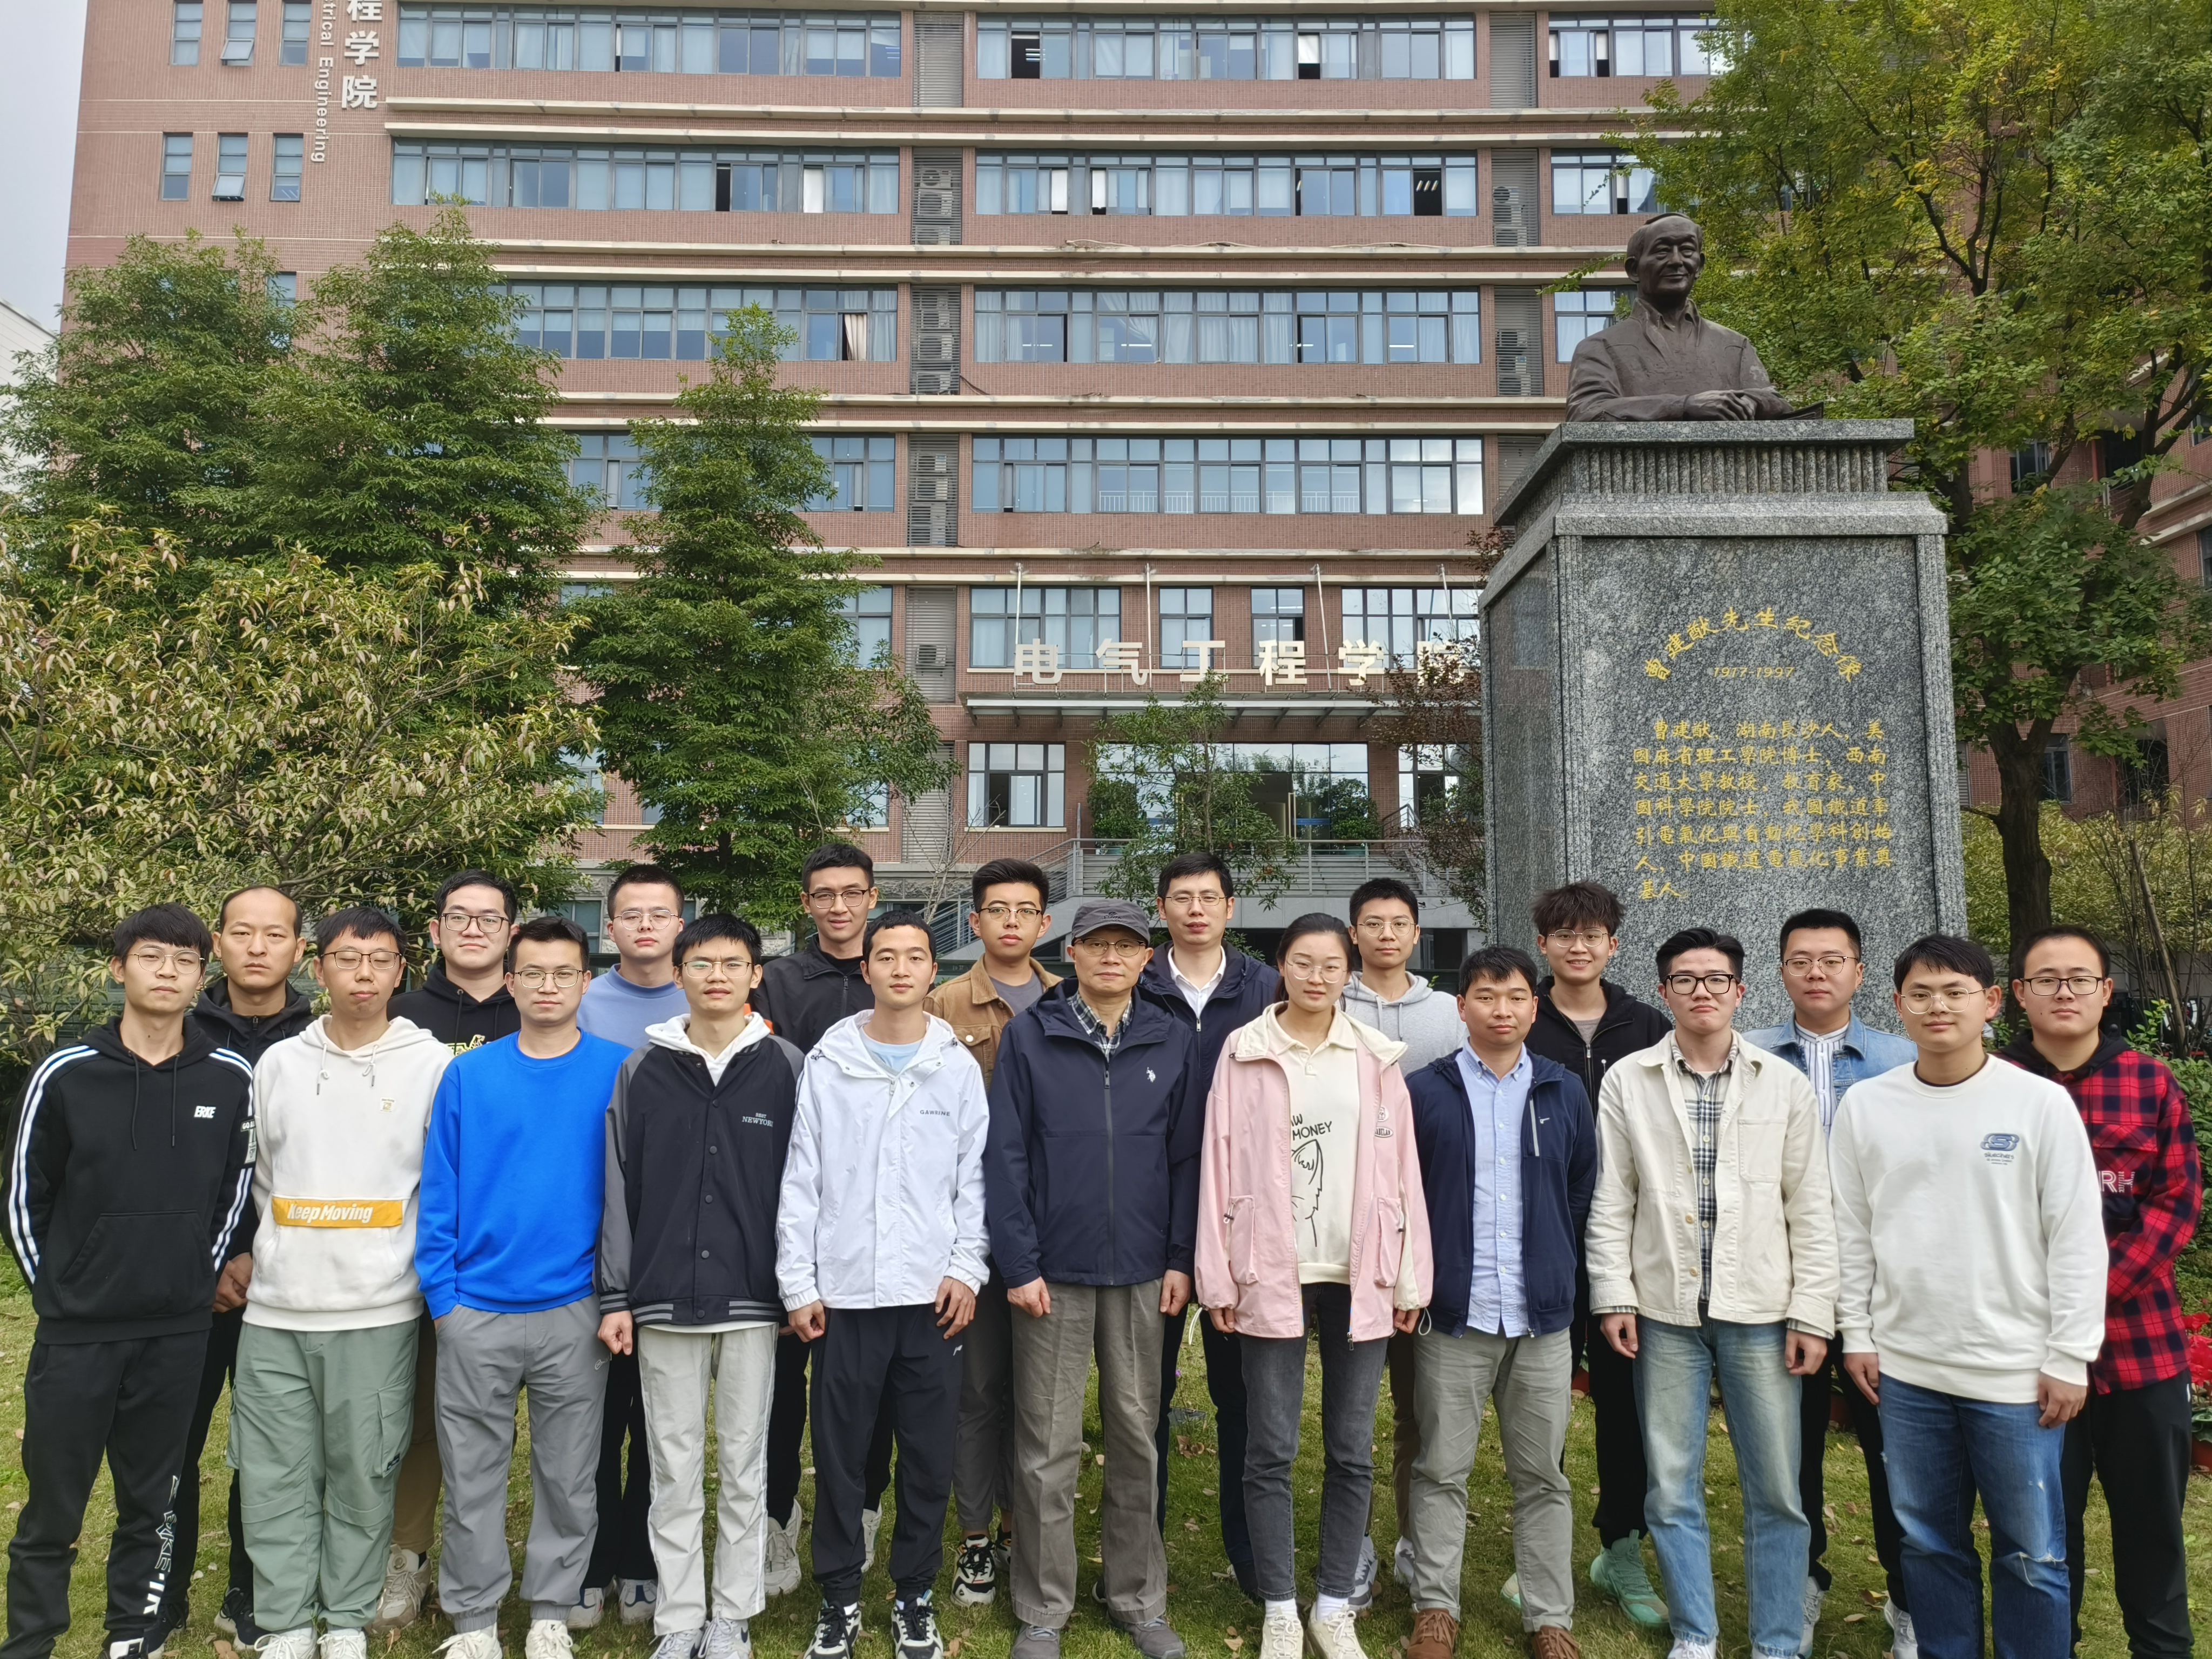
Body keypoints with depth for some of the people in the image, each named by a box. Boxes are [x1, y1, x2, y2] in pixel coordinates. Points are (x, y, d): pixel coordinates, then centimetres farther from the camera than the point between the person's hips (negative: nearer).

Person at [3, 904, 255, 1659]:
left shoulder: (231, 1080, -3)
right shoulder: (65, 1074, -6)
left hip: (178, 1335, 1)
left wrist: (199, 1278, 7)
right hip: (74, 1336, -1)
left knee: (150, 1508, 13)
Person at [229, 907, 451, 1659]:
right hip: (276, 1311, 3)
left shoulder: (433, 1064, -1)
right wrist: (265, 1259, 13)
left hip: (379, 1312, -3)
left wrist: (430, 1271, 1)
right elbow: (260, 1179, 17)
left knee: (363, 1474, 4)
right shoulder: (278, 1064, 8)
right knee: (275, 1476, 6)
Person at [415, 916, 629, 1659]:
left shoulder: (618, 1071, -3)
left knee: (568, 1475, 11)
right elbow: (438, 1191, 2)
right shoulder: (467, 1076, 1)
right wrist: (442, 1291, -4)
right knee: (471, 1474, 10)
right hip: (475, 1310, 1)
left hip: (575, 1311, 0)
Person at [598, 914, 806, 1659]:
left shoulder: (786, 1068, 0)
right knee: (674, 1470, 9)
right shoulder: (643, 1071, 3)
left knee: (744, 1466, 9)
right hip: (664, 1301, 1)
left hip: (754, 1301, -1)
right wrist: (616, 1298, 1)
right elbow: (620, 1190, 4)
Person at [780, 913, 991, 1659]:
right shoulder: (828, 1062, 2)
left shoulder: (958, 1065, 3)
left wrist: (967, 1267, -5)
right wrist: (798, 1283, -2)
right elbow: (800, 1181, 2)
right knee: (840, 1451, 7)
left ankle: (915, 1594, 24)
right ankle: (839, 1596, 23)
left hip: (932, 1292, 0)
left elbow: (975, 1177, 4)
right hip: (844, 1291, 0)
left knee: (930, 1451, 7)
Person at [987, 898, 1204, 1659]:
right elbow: (1005, 1156, -4)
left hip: (1143, 1276, 2)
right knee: (1048, 1450, 6)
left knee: (1138, 1440, 12)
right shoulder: (1028, 1036, -3)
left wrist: (1181, 1258, 0)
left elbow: (1186, 1157, 5)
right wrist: (1019, 1265, -8)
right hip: (1053, 1273, -2)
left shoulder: (1173, 1041, 3)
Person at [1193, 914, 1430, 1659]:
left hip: (1358, 1276, 2)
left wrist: (1409, 1277, 3)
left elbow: (1401, 1169, 5)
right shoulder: (1244, 1053, -1)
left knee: (1351, 1451, 9)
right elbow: (1219, 1165, -2)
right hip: (1270, 1274, -2)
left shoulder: (1375, 1057, 4)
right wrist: (1218, 1275, -5)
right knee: (1271, 1449, 4)